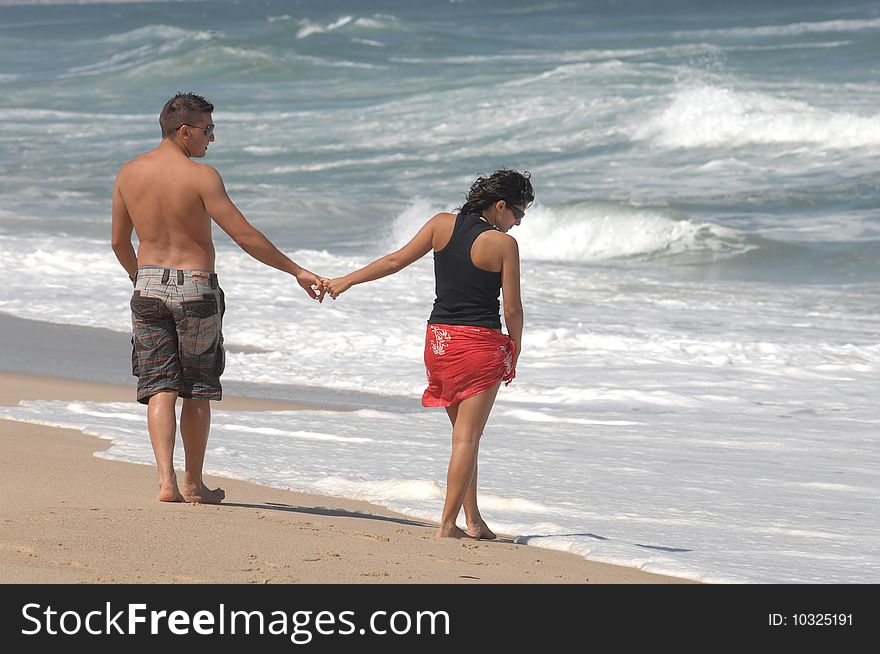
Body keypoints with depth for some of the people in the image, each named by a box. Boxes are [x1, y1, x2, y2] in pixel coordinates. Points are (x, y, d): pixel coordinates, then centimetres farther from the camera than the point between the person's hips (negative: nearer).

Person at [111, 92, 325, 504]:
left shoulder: (129, 173, 2)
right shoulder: (200, 176, -14)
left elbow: (119, 242, 12)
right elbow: (244, 236, -16)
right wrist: (296, 272, -10)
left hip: (149, 285, 4)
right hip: (194, 287, -4)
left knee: (160, 389, 3)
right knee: (197, 390, 9)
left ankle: (166, 480, -11)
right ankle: (194, 483, 17)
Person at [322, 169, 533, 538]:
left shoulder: (442, 225, 3)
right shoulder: (503, 244, -11)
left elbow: (396, 261, 6)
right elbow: (512, 308, -8)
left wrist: (346, 281, 16)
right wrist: (515, 349, 8)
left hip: (438, 338, 6)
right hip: (480, 343, -6)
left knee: (464, 432, 17)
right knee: (467, 436, -1)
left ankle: (473, 520, 18)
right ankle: (447, 525, -4)